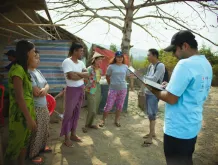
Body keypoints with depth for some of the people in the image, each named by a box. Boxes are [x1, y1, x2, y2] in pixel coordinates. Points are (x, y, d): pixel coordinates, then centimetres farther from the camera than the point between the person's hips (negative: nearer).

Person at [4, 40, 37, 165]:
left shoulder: (23, 69, 10)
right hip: (21, 113, -9)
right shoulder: (17, 69, -20)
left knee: (25, 141, 20)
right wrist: (30, 119, -21)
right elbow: (19, 97, -23)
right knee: (19, 141, 8)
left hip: (27, 110, 9)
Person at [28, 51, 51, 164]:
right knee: (35, 131, 6)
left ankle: (42, 146, 41)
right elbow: (37, 93, -24)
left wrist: (44, 89, -15)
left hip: (43, 106, 9)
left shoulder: (38, 71, 8)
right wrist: (45, 89, -4)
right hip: (35, 108, -9)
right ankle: (32, 154, 25)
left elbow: (47, 85, 8)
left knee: (44, 128, 21)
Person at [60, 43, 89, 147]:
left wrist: (76, 73, -16)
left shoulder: (81, 62, 9)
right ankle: (66, 138, 15)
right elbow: (72, 76, -24)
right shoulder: (67, 61, -14)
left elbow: (87, 74, -2)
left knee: (76, 113, 14)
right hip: (72, 90, -7)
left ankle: (73, 134, 28)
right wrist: (82, 75, -7)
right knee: (69, 114, 3)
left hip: (81, 90, 7)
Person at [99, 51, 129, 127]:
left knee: (120, 106, 11)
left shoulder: (125, 67, 3)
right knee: (108, 106, -1)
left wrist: (121, 82, 13)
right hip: (113, 89, -3)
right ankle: (103, 120, 16)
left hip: (123, 89, 3)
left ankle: (117, 120, 27)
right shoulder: (111, 66, -5)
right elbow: (107, 77, 5)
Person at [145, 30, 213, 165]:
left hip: (178, 128, -9)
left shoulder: (185, 64, -23)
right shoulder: (206, 64, 6)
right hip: (193, 125, 9)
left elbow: (171, 99, -24)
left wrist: (154, 91, -7)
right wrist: (171, 86, 10)